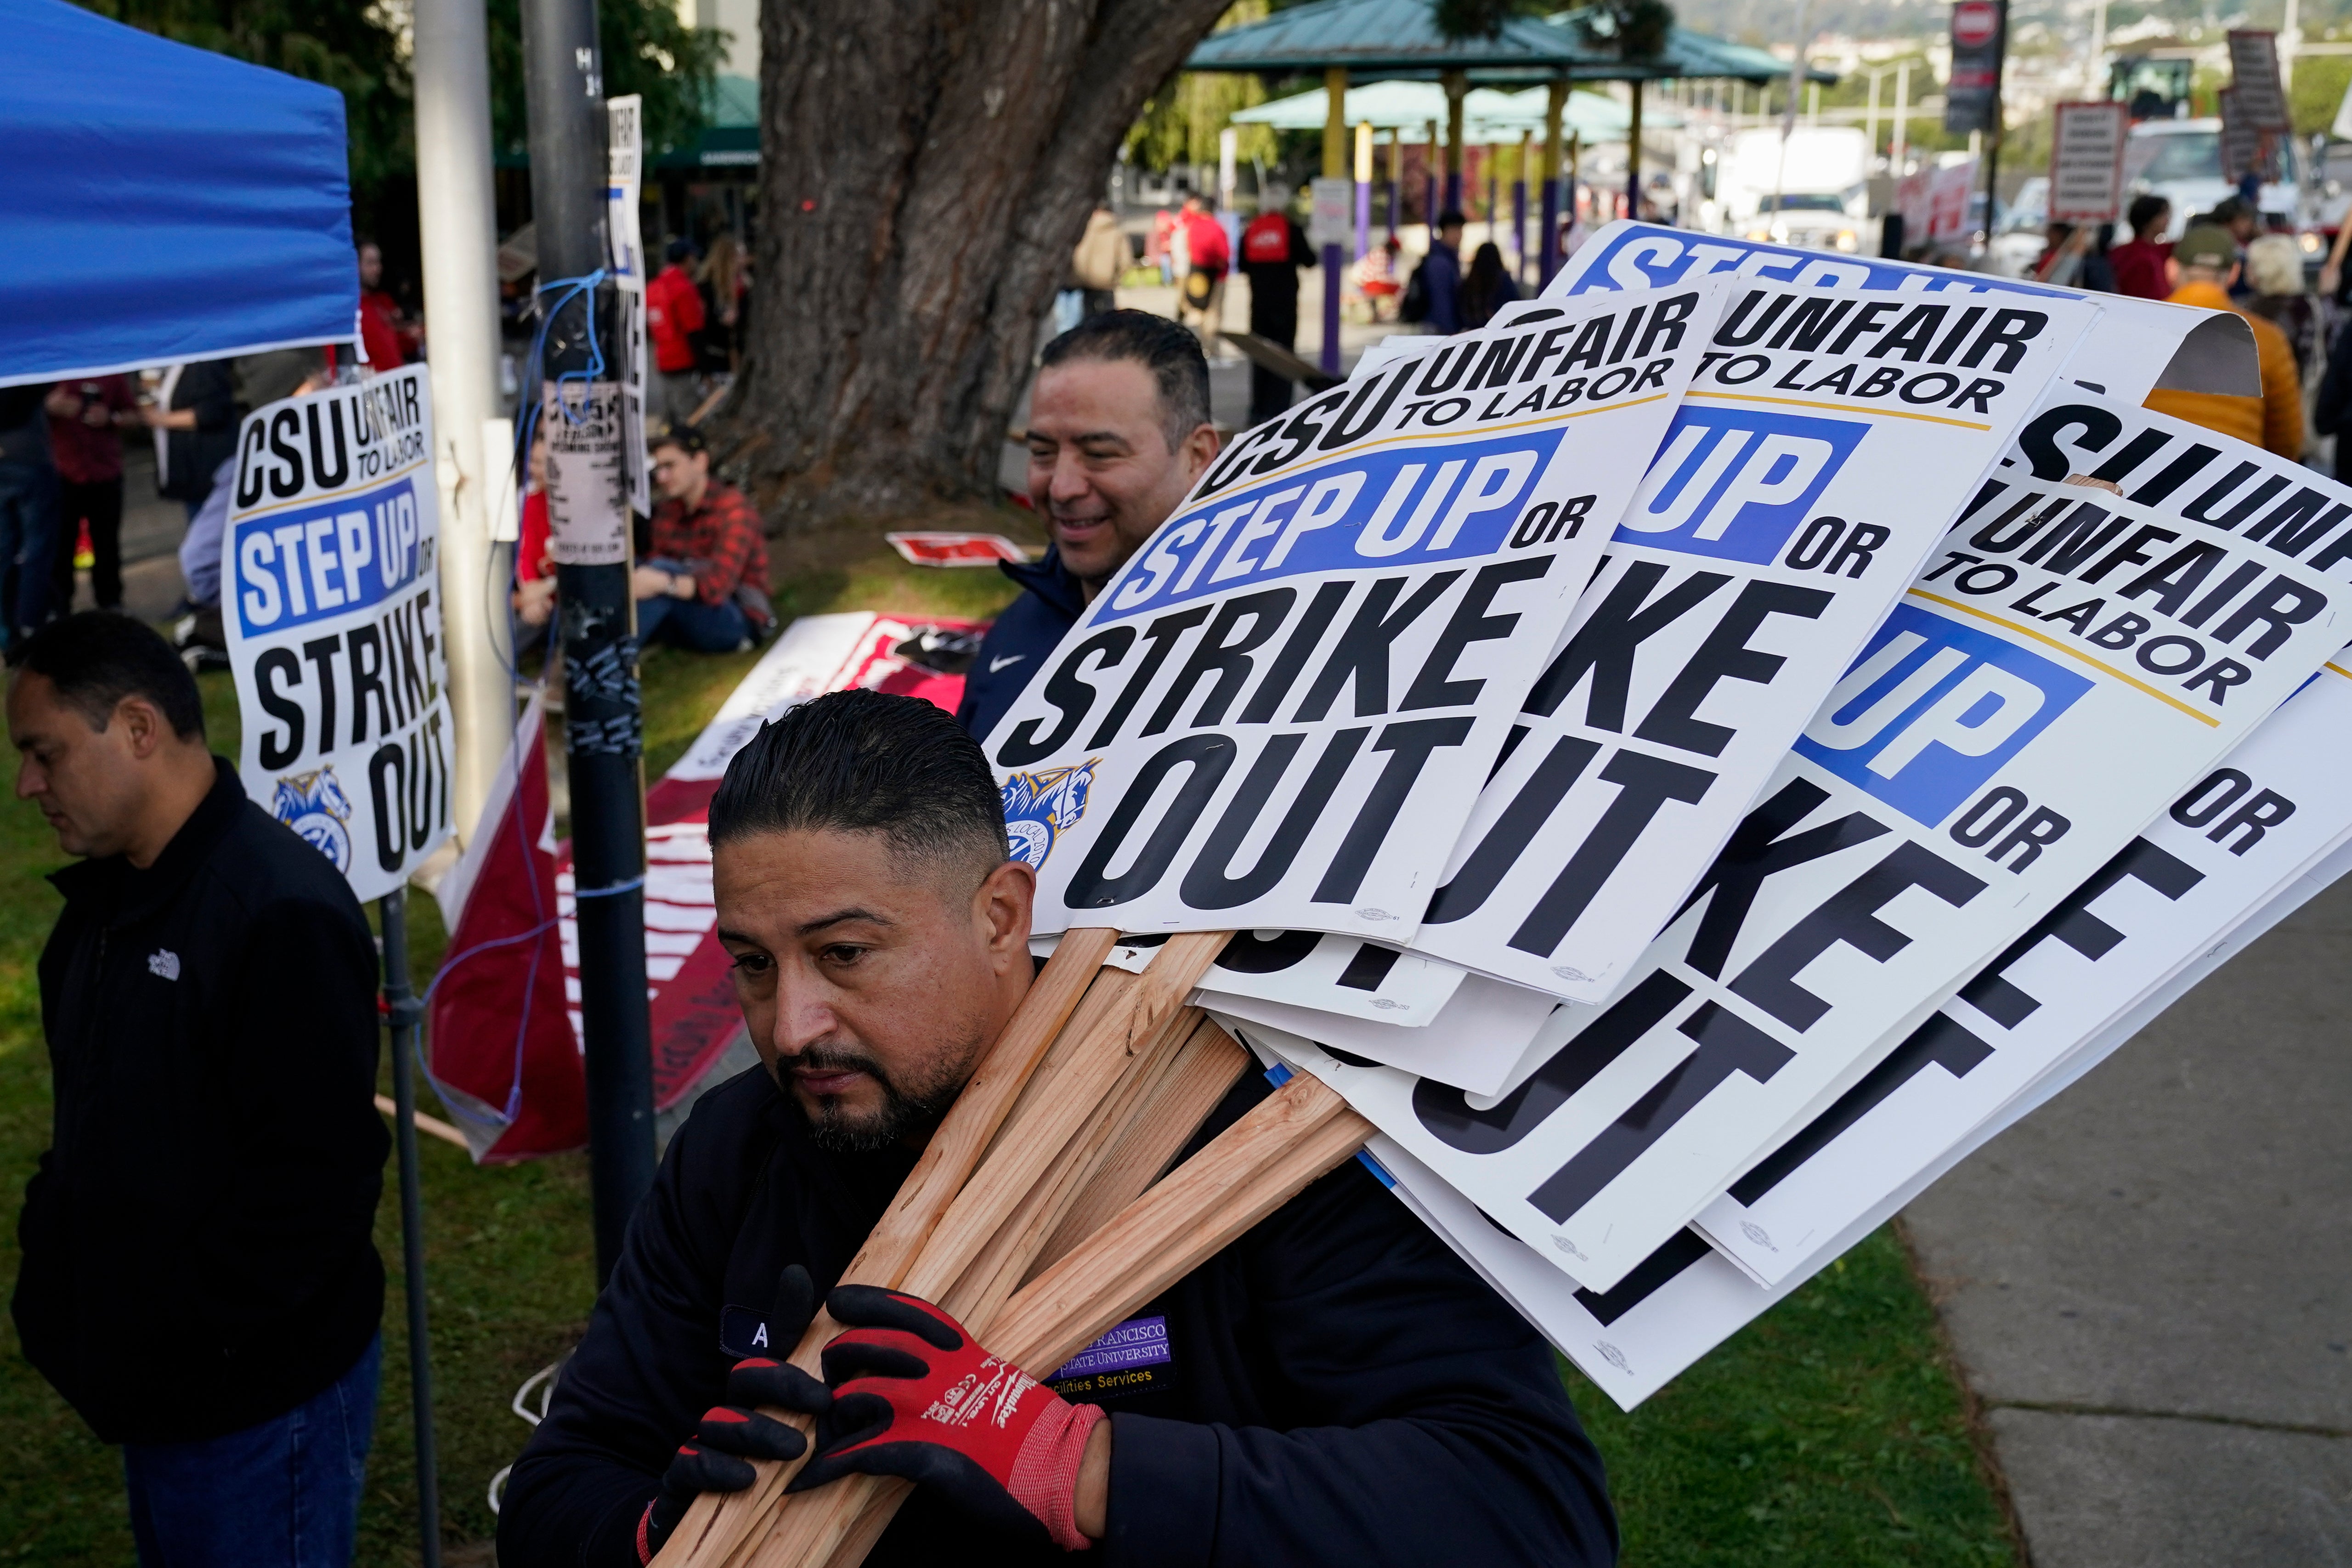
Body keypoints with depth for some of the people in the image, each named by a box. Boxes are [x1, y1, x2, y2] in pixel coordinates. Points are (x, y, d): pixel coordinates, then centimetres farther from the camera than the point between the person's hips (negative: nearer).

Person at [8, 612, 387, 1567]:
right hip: (152, 1386, 9)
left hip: (257, 1404, -9)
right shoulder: (107, 899, 8)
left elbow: (318, 1174, -26)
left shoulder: (283, 912, -23)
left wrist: (180, 1345, -20)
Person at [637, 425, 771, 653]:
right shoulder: (668, 510, 10)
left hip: (737, 623, -6)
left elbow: (718, 585, -24)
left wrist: (664, 583, -42)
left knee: (663, 567, -29)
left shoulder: (733, 508, -12)